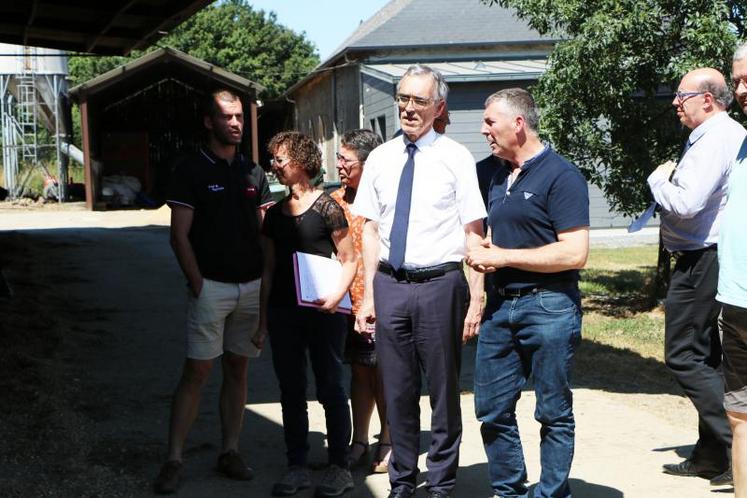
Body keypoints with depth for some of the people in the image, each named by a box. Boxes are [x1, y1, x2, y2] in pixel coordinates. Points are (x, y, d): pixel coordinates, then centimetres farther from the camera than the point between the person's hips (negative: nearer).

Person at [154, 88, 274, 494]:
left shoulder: (252, 172, 11)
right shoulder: (191, 170, -3)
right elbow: (180, 235, -6)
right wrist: (198, 285, -12)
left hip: (251, 286, 5)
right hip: (211, 286, -5)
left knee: (237, 369, 9)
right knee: (196, 372, -6)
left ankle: (229, 452, 17)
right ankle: (173, 460, -2)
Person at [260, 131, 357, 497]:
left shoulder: (326, 207, -6)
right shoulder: (275, 213, 11)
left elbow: (349, 260, -5)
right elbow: (269, 267, 14)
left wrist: (336, 296, -20)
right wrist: (262, 313, 11)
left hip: (322, 312, -5)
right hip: (283, 312, 6)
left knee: (330, 388, 3)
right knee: (291, 391, 10)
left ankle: (339, 467, 12)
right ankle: (297, 467, 19)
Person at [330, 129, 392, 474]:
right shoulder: (337, 200, 9)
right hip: (349, 301, 6)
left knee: (383, 372, 3)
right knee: (359, 370, 12)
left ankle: (388, 444, 16)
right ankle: (359, 442, 21)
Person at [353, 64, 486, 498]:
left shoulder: (455, 158, -3)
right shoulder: (380, 158, 8)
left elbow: (474, 234, -5)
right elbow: (371, 231, 10)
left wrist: (476, 299, -11)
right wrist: (369, 295, 6)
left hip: (440, 284, -3)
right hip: (390, 284, 3)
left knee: (444, 389, 8)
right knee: (398, 391, 11)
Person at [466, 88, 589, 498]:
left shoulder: (560, 175, -10)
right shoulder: (499, 177, 15)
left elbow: (574, 253, -18)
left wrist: (502, 257, -15)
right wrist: (481, 252, 3)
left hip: (548, 306, -7)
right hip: (500, 305, 8)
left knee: (554, 413, 5)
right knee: (493, 410, 9)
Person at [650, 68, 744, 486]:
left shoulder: (712, 141, -18)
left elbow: (685, 204, -25)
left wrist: (659, 178, -8)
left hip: (701, 262, -11)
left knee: (684, 356, -6)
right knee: (706, 359, 15)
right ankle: (712, 455, 22)